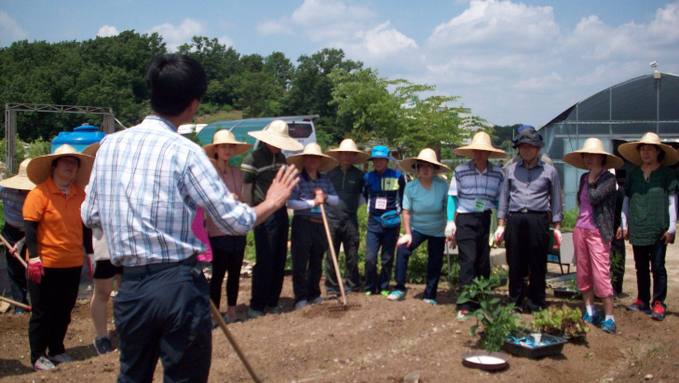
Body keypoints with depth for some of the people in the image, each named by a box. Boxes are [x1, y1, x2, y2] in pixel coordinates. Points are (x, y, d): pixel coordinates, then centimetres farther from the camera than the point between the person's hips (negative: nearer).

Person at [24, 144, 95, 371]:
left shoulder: (80, 194, 8)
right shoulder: (40, 193, -10)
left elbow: (85, 226, 15)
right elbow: (29, 226, -12)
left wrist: (89, 254, 13)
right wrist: (34, 258, -18)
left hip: (73, 264, 6)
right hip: (45, 264, -5)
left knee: (64, 311, 14)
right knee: (42, 312, 5)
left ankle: (56, 350, 29)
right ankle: (38, 356, 17)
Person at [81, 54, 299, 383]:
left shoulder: (109, 145, 4)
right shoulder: (183, 152, -11)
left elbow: (90, 216, 14)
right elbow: (236, 221, -10)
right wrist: (272, 202, 8)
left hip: (130, 286, 5)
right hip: (179, 285, -5)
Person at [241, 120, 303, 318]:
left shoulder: (280, 157, 15)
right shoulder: (252, 159, -8)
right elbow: (246, 190, -9)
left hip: (281, 213, 7)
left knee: (279, 260, 9)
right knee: (264, 261, -6)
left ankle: (272, 302, 19)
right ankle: (257, 305, 4)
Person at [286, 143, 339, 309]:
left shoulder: (325, 180, 13)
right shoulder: (297, 179, -2)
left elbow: (336, 200, 11)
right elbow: (290, 203, -12)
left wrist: (325, 197, -8)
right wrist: (312, 203, -13)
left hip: (320, 225, 5)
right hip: (302, 224, -5)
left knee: (317, 262, 12)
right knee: (300, 263, -2)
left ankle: (314, 294, 24)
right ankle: (300, 297, 6)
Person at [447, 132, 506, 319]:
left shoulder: (498, 174, 4)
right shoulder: (460, 171, -2)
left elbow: (499, 200, 9)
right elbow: (452, 197, 2)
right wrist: (450, 221, -5)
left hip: (486, 220, 3)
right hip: (465, 220, -3)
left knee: (484, 263, 8)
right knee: (468, 260, -10)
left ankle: (481, 303, 21)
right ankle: (464, 305, -7)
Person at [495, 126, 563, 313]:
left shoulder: (549, 171, 10)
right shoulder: (511, 170, 15)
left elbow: (556, 200, 11)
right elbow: (504, 197, 16)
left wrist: (557, 227, 5)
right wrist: (501, 225, 10)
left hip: (538, 220, -2)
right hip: (514, 220, 2)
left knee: (537, 265, 2)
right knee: (515, 264, 4)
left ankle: (536, 304, 12)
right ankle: (515, 303, 15)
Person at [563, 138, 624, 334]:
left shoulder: (609, 178, -7)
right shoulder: (584, 178, 12)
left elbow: (594, 198, -19)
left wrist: (593, 176, -9)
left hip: (598, 232, -7)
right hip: (580, 229, 7)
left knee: (601, 275, -9)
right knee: (583, 274, 10)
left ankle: (609, 318, -3)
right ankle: (590, 313, 20)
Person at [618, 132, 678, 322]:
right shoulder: (633, 174, 9)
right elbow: (626, 200, 14)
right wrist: (624, 225, 12)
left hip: (658, 230, -3)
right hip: (637, 229, 4)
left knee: (658, 267, 0)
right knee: (641, 268, 10)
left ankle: (658, 304, 6)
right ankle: (643, 301, 19)